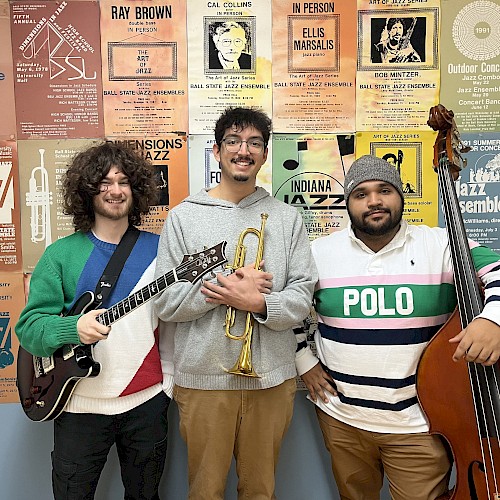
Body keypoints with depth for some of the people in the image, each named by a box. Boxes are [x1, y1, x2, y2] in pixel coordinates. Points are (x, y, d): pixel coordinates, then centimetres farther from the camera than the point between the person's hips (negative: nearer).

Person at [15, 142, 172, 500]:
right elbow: (28, 326, -5)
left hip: (148, 400, 1)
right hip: (80, 404, -1)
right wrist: (74, 327, -24)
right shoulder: (61, 254, -4)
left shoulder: (157, 248, -1)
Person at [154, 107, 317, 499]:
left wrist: (257, 302, -19)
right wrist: (228, 286, -17)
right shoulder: (183, 216, -1)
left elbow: (303, 299, -2)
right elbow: (167, 302, -6)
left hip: (271, 378, 1)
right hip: (203, 378, -1)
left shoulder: (287, 218, 3)